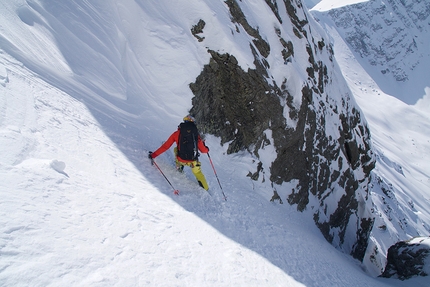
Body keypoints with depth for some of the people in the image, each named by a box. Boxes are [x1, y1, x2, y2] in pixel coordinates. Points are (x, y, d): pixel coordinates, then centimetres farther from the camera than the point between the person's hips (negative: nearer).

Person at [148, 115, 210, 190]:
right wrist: (207, 149, 28)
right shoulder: (196, 134, 1)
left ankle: (179, 167, 41)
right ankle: (206, 189, 33)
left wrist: (153, 155, 6)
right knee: (198, 173, 28)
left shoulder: (177, 133, -1)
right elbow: (203, 150, 4)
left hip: (181, 159, 0)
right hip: (193, 161, 0)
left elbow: (165, 146, -1)